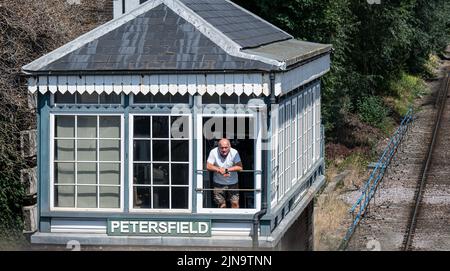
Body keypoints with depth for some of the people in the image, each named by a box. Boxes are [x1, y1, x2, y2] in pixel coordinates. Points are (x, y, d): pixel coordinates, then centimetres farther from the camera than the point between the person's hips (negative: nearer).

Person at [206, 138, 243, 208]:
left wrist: (226, 170, -28)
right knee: (221, 204, 4)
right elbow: (208, 166, -13)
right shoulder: (214, 152, -13)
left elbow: (239, 167, -22)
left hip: (232, 182, 0)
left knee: (235, 203, -1)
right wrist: (219, 170, -26)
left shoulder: (234, 153, -15)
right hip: (219, 183, 0)